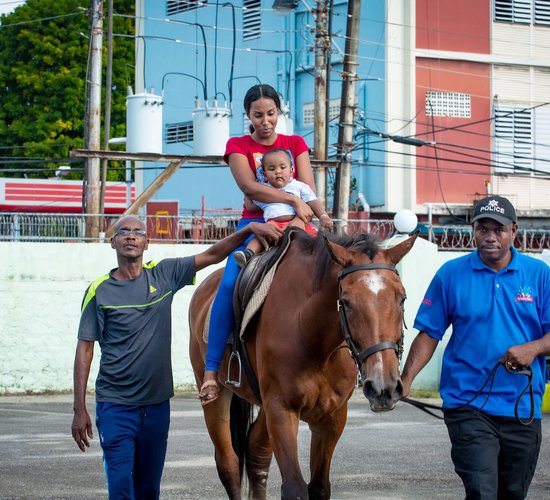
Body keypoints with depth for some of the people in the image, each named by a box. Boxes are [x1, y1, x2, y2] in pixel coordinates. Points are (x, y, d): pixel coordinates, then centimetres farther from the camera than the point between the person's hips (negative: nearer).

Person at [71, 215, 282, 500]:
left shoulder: (164, 274, 4)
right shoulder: (99, 291, -4)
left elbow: (213, 255, 3)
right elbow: (85, 349, -4)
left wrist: (250, 230, -13)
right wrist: (80, 410, -8)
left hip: (157, 403, 4)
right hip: (115, 405, -3)